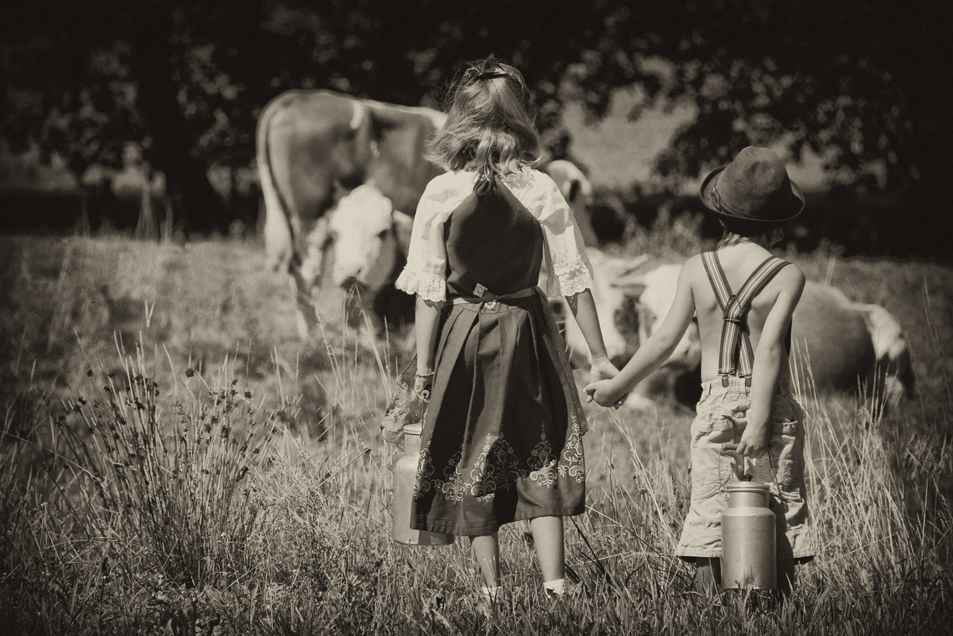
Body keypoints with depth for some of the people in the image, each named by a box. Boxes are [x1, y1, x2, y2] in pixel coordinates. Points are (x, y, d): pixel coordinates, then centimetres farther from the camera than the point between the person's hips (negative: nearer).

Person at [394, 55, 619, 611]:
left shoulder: (441, 194, -8)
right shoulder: (541, 191, -6)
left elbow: (430, 292, -7)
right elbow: (574, 280, -3)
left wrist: (424, 365, 1)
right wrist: (599, 356, 4)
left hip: (464, 336, 0)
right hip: (528, 333, 0)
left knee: (471, 465, 10)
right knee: (541, 459, 8)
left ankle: (492, 591, 13)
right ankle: (554, 586, -1)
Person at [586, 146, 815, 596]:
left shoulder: (697, 270, 2)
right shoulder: (787, 276, -4)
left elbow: (664, 341, 0)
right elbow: (770, 349, -13)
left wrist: (617, 385, 12)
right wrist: (759, 421, -17)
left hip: (714, 404, 1)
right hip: (775, 406, -1)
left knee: (710, 514, 3)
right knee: (779, 515, 4)